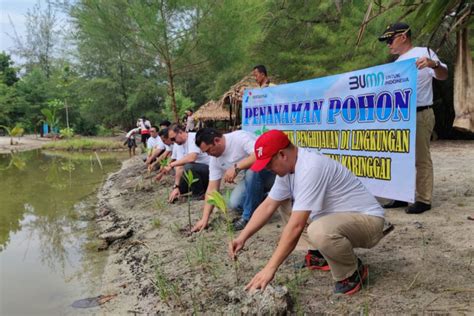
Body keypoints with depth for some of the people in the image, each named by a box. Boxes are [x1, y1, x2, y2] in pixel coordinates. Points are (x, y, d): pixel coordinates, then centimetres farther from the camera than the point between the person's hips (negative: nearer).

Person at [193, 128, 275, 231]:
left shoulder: (240, 137, -25)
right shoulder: (214, 160, -3)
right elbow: (212, 189, -3)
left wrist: (236, 167, -37)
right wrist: (204, 219, -9)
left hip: (270, 171, -6)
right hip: (253, 178, 7)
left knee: (252, 170, -36)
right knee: (234, 203, -14)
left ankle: (249, 217, -19)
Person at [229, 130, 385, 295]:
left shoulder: (310, 168, -30)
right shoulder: (287, 167, -1)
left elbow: (296, 226, -33)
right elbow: (267, 206, 5)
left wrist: (270, 268, -30)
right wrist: (242, 237, -6)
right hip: (336, 218, 9)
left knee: (319, 231, -38)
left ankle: (353, 272, -6)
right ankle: (328, 255, 16)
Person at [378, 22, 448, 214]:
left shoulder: (423, 53, -5)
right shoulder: (397, 63, 19)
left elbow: (443, 76, -15)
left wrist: (434, 64, -35)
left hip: (420, 114, -8)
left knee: (421, 158, -3)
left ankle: (423, 200, 4)